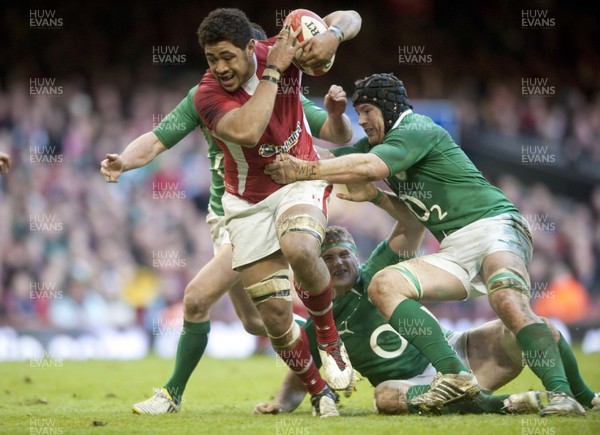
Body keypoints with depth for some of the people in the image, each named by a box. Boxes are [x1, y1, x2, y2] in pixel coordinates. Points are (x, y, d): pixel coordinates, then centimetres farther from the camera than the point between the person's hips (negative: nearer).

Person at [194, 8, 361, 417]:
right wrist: (273, 71, -33)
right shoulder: (207, 95, -20)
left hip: (301, 180, 0)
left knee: (298, 249, -35)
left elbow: (350, 18, -4)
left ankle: (330, 339, -10)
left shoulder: (279, 51, -14)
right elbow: (247, 131, -40)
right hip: (248, 202, 1)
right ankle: (320, 393, 19)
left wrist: (333, 35, -27)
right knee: (275, 317, -4)